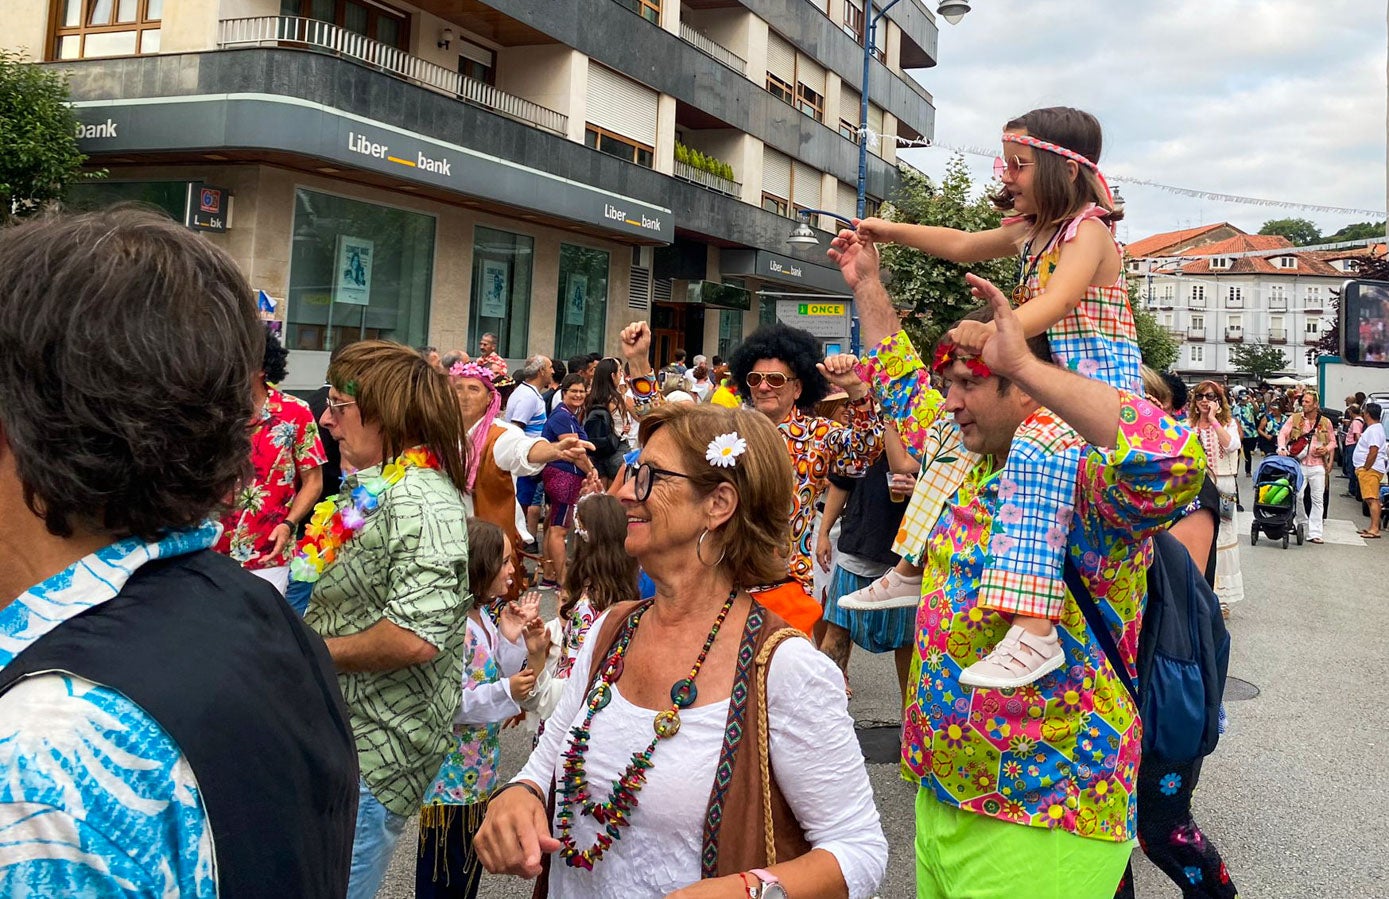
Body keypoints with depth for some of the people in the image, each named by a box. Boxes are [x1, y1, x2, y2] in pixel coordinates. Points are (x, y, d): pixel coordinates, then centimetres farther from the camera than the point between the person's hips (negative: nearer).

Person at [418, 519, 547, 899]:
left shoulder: (486, 616, 4)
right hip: (451, 777, -9)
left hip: (480, 771, 9)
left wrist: (511, 637, -6)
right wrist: (506, 691, -30)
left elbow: (499, 678, 8)